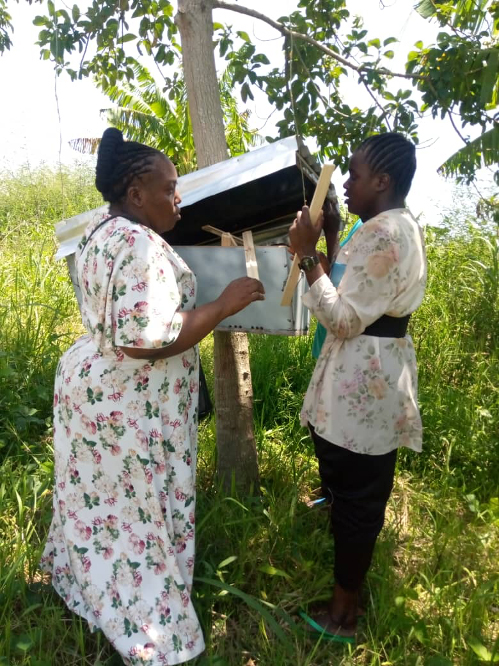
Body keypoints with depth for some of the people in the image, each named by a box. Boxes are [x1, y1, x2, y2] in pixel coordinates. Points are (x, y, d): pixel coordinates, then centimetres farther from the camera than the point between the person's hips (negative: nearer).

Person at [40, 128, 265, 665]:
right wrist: (224, 304, -25)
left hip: (91, 381, 10)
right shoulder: (141, 245, -24)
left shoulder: (98, 233, 8)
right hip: (128, 404, -9)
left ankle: (86, 579, 49)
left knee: (102, 497, 26)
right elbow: (146, 339, -31)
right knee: (139, 512, 6)